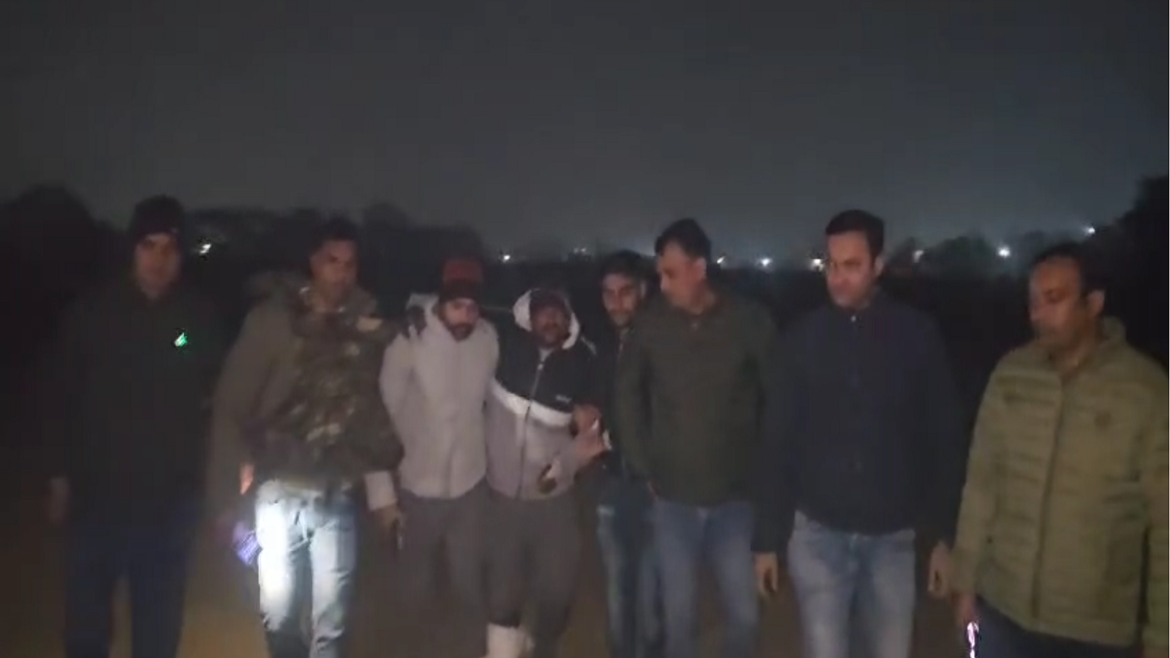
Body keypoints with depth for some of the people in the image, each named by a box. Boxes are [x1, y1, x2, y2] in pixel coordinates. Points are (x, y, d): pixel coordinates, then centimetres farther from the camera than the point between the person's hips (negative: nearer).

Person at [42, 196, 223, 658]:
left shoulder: (201, 320, -1)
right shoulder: (91, 313, -3)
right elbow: (61, 398, 2)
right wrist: (60, 473, 1)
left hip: (170, 500, 0)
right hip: (97, 493, 0)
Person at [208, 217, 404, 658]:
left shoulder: (366, 327, 3)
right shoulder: (273, 317, -1)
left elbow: (372, 412, 6)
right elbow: (232, 401, -2)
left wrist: (382, 490, 5)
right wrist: (236, 475, -8)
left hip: (338, 496, 1)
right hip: (280, 491, -1)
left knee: (332, 619, 9)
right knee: (278, 611, 7)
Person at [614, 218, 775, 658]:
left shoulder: (749, 321, -9)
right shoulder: (651, 323, -5)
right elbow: (627, 396, 6)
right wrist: (644, 466, 5)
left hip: (735, 497, -1)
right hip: (673, 498, 1)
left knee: (744, 614, 7)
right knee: (678, 614, 9)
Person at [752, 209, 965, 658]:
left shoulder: (916, 335, -3)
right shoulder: (803, 337, -2)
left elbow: (944, 440, 1)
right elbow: (776, 442, 0)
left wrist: (944, 535, -1)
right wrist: (767, 538, 0)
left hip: (892, 536, 0)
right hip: (818, 533, 0)